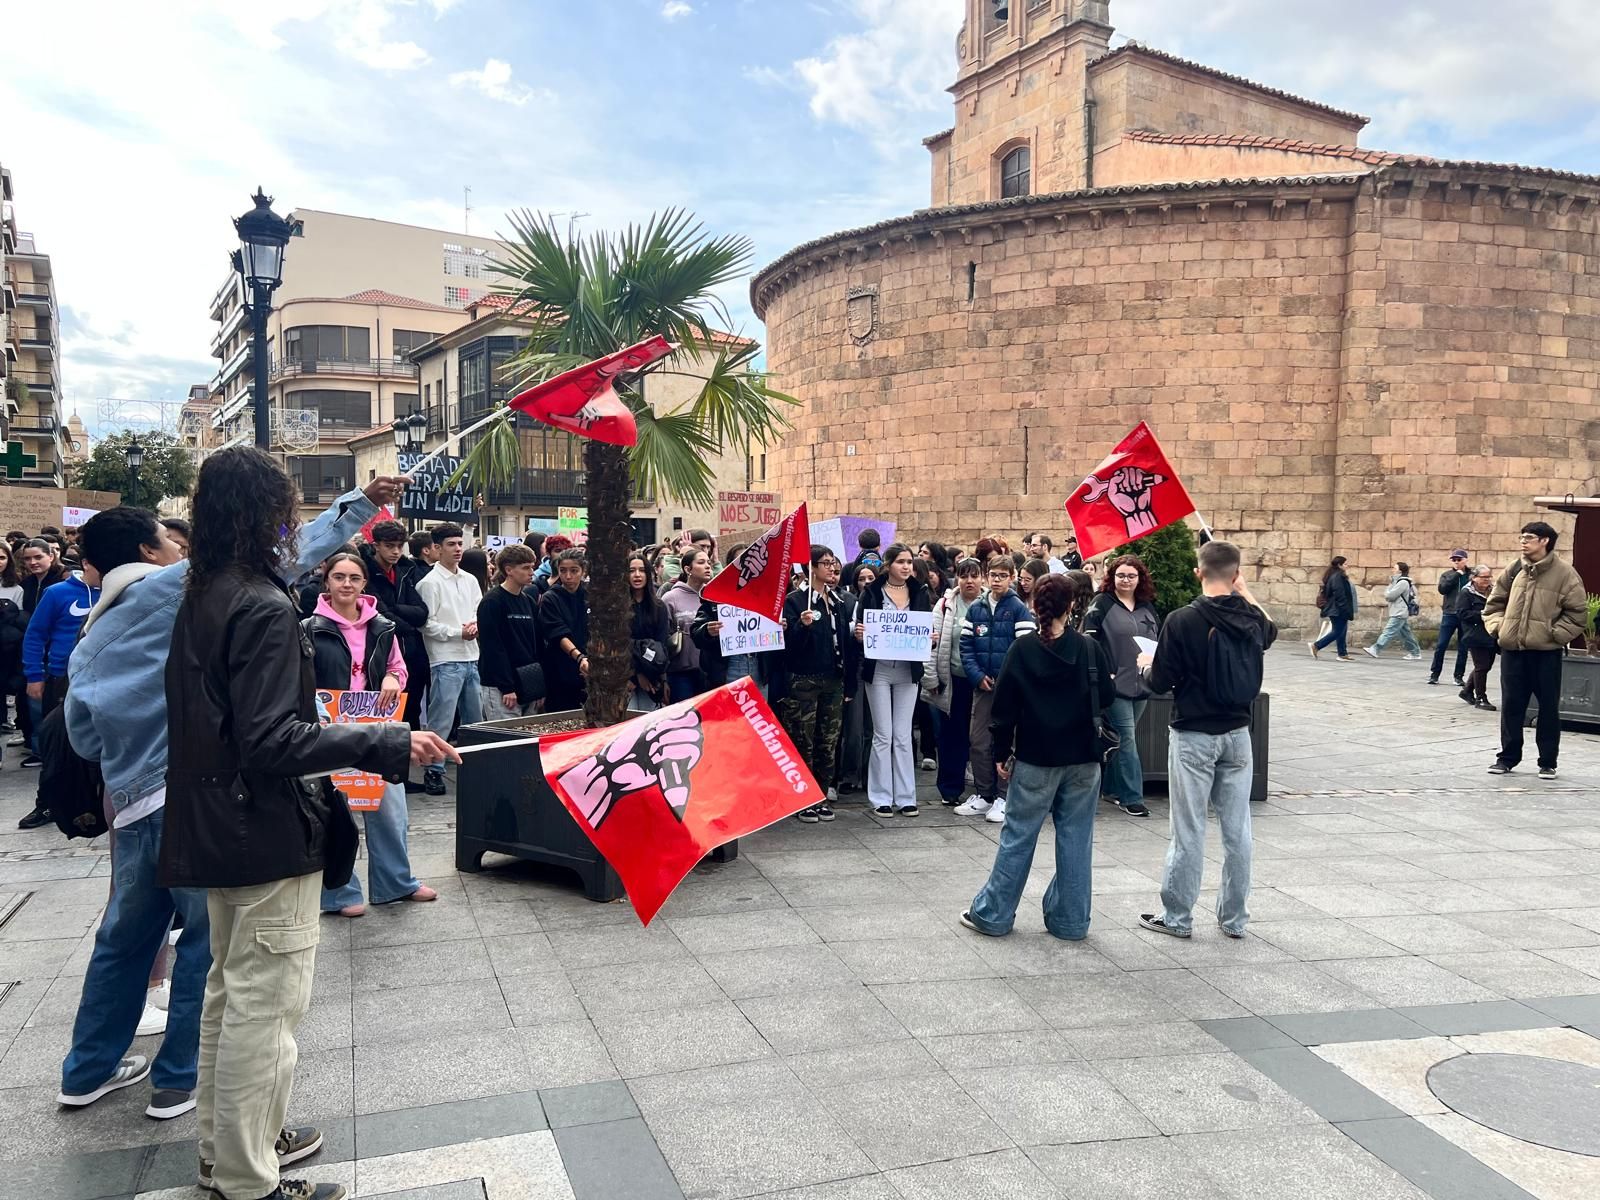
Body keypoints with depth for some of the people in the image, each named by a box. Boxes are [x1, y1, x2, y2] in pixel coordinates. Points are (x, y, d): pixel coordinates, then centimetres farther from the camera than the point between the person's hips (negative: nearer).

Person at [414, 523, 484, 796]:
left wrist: (475, 625, -5)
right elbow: (427, 624, -10)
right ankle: (433, 770, 3)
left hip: (472, 657, 7)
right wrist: (458, 632, -13)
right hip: (445, 660, -7)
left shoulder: (470, 580, 12)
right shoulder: (430, 583, -7)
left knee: (475, 718, 14)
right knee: (441, 719, -5)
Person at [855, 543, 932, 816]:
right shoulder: (872, 592, -1)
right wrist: (859, 634, -21)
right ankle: (881, 797, 10)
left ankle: (905, 796, 12)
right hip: (879, 670, -2)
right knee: (883, 735, 2)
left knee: (903, 736, 6)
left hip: (908, 671, 2)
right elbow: (860, 629, 0)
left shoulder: (920, 593, 6)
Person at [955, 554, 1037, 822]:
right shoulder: (976, 608, 7)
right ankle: (982, 795, 19)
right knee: (979, 740, 7)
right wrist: (978, 676, -6)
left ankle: (1003, 797, 12)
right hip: (982, 685, 4)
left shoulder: (1019, 609, -4)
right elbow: (966, 645, 6)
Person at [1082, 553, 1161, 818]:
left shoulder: (1148, 607, 14)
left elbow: (1160, 639, 23)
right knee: (1127, 739, -7)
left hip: (1142, 683, 6)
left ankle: (1113, 789, 26)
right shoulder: (1102, 604, -4)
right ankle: (1132, 798, -2)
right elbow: (1088, 640, -9)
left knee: (1122, 738, 14)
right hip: (1115, 682, -6)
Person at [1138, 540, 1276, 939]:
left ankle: (1177, 917, 13)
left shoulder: (1183, 621, -17)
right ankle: (1234, 917, 21)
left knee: (1188, 830, 3)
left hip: (1193, 736, -4)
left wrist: (1146, 665, 9)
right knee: (1237, 828, 11)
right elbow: (1270, 632, 25)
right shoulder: (1252, 618, -1)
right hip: (1237, 734, 5)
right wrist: (1246, 595, 30)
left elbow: (1160, 683, -12)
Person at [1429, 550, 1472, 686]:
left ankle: (1459, 676, 17)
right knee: (1441, 645, -1)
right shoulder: (1446, 575, 7)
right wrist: (1456, 575, -10)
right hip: (1449, 614, 0)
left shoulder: (1471, 575, 4)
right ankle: (1434, 674, 9)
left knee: (1463, 648, 7)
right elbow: (1442, 589, -11)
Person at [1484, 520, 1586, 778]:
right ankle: (1508, 757, 19)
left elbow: (1578, 611, -3)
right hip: (1512, 650, 4)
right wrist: (1498, 626, 4)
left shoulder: (1564, 572, -4)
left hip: (1546, 653, -4)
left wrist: (1555, 634, -8)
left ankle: (1548, 762, 16)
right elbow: (1495, 602, 17)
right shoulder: (1514, 570, 8)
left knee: (1548, 707, 5)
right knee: (1511, 706, 8)